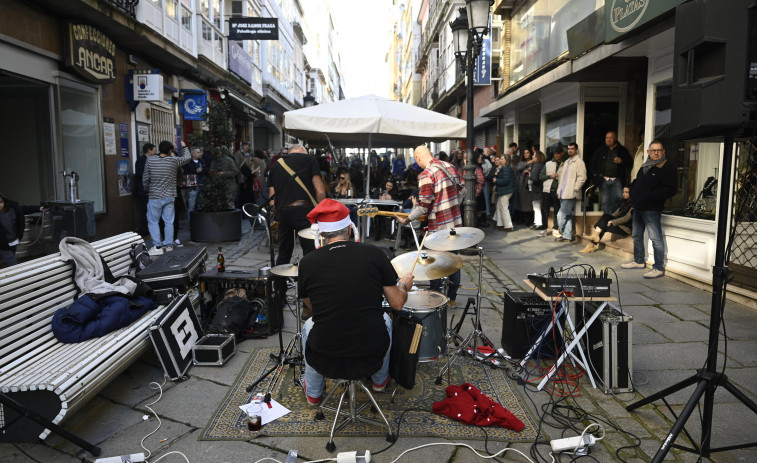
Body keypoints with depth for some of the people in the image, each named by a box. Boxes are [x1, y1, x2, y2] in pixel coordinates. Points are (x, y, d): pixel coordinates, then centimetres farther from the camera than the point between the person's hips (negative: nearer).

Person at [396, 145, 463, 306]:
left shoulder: (426, 175, -17)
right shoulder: (450, 167, 7)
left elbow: (424, 205, -18)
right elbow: (460, 192, 14)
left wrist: (407, 220, -7)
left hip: (439, 226, -7)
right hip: (455, 222, 7)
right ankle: (452, 298, 27)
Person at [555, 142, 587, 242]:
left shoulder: (579, 162, -6)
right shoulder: (566, 162, 20)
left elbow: (582, 177, -14)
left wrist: (574, 189, -16)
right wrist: (560, 190, 16)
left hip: (570, 194, -8)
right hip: (563, 193, 8)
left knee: (561, 215, -10)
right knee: (568, 215, 11)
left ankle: (563, 233, 3)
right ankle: (568, 235, 15)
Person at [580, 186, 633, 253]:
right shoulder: (624, 202, 18)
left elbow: (627, 218, -19)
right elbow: (616, 214, 14)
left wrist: (612, 222, -20)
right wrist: (609, 219, -3)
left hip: (626, 228, -8)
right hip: (619, 223, 8)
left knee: (605, 226, -24)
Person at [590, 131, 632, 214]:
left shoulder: (622, 150, 9)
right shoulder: (600, 150, 12)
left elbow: (630, 163, 10)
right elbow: (593, 163, 17)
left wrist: (621, 161, -9)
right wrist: (595, 174, 5)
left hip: (617, 180, -1)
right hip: (603, 180, 1)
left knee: (619, 198, -10)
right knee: (605, 201, 0)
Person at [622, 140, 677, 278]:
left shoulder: (668, 168, -9)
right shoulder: (645, 166, 16)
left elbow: (671, 189, -17)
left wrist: (651, 196, -21)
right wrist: (632, 193, 10)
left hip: (652, 209, -9)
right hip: (638, 207, 9)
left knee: (656, 238, -8)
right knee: (637, 235, 18)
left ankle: (659, 268, -2)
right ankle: (639, 261, 33)